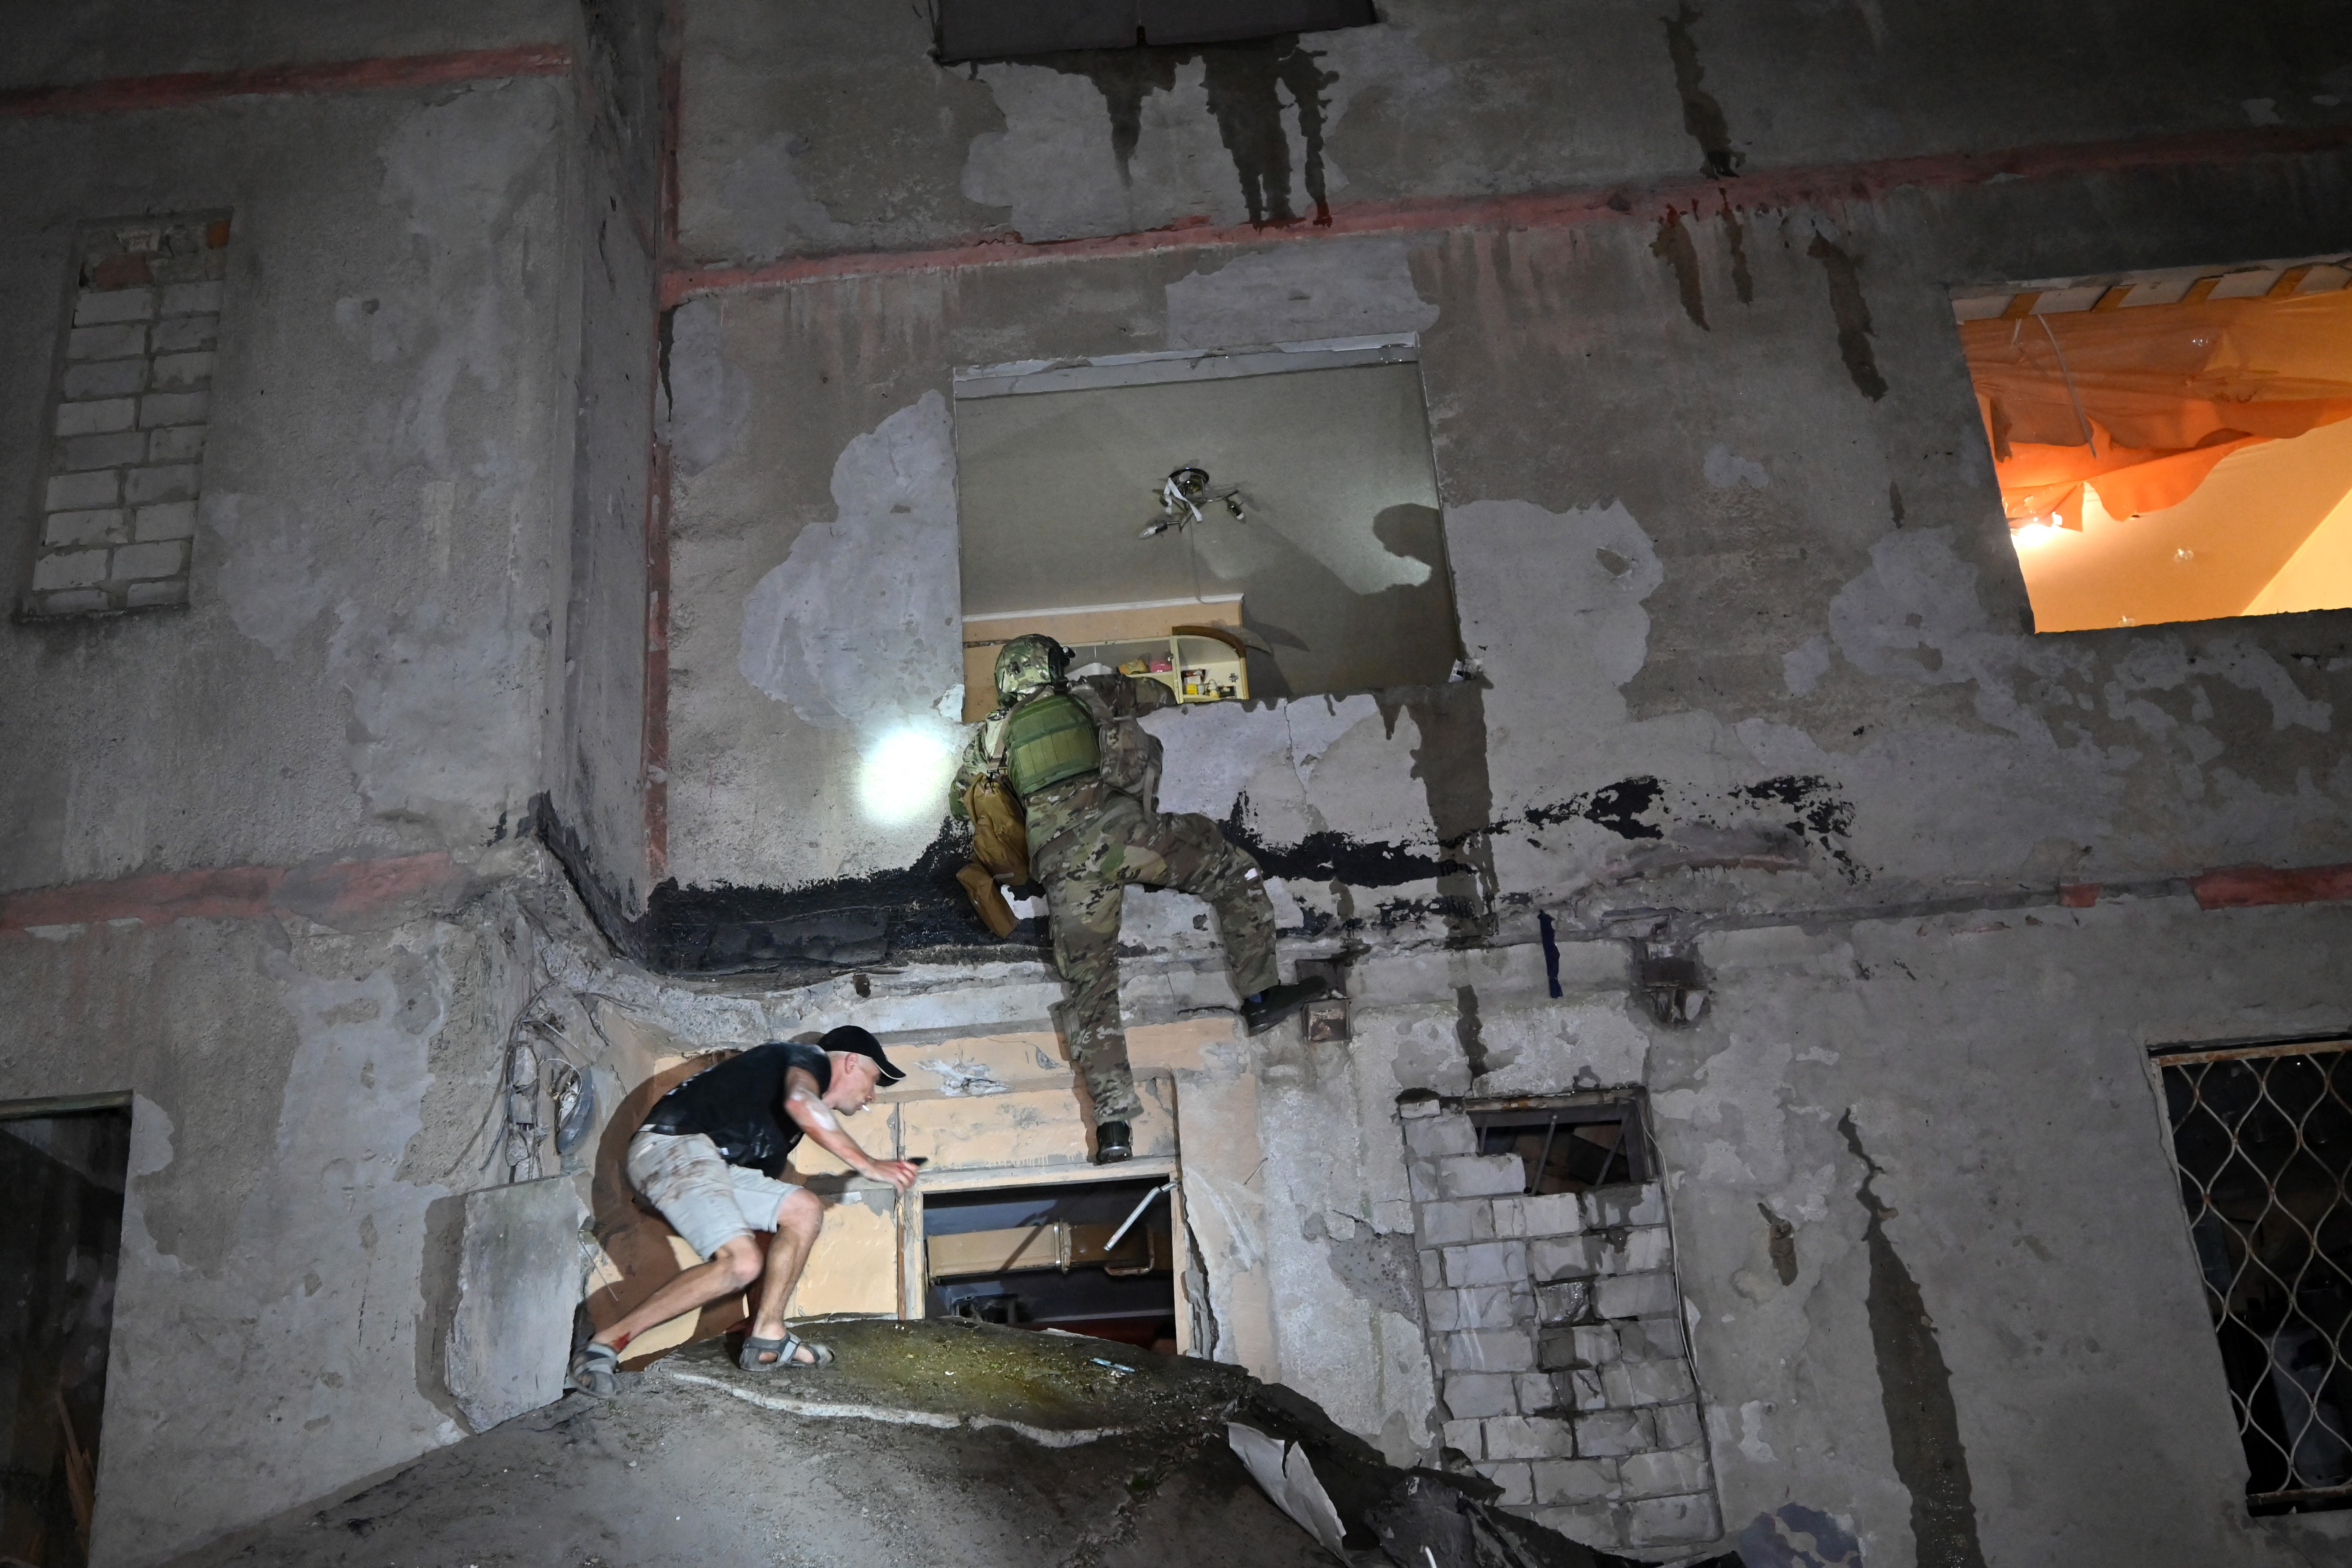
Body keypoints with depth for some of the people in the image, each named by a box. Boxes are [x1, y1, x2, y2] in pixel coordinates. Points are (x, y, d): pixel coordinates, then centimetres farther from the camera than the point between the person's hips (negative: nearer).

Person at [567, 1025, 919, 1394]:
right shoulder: (811, 1058, 0)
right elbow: (799, 1100, -24)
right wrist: (867, 1164, -21)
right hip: (672, 1145, -10)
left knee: (805, 1209, 7)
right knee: (741, 1262, -23)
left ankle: (767, 1340, 3)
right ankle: (606, 1344, -16)